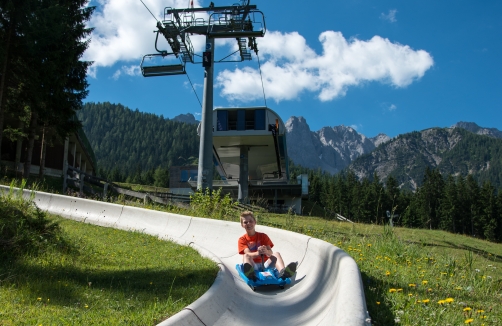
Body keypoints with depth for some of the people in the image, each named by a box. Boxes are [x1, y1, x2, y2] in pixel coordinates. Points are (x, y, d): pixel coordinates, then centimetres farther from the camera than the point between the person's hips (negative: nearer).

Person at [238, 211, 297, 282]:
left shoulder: (263, 236, 11)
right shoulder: (242, 239, 6)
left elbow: (271, 252, -4)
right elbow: (248, 254, -13)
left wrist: (266, 252, -31)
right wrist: (258, 253, -37)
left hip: (265, 264, 2)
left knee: (276, 254, -22)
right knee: (245, 256, -29)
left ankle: (282, 272, -56)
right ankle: (250, 273, -65)